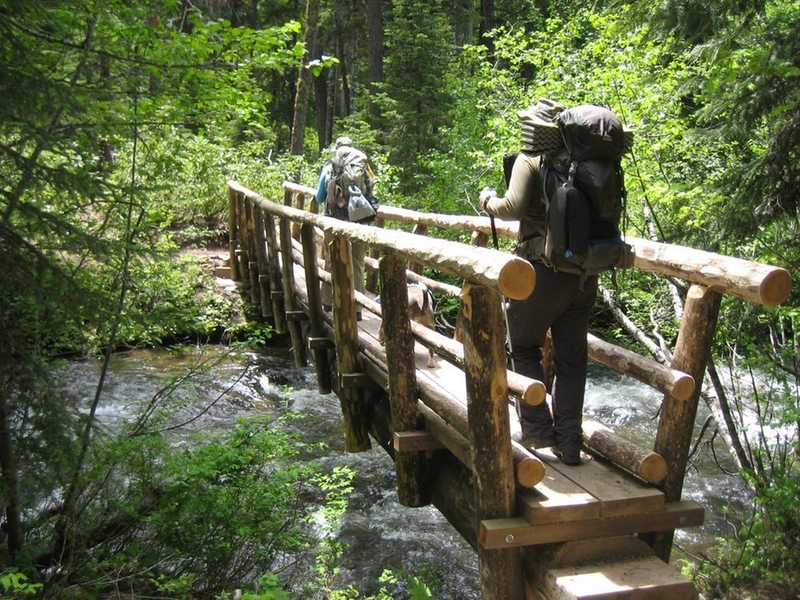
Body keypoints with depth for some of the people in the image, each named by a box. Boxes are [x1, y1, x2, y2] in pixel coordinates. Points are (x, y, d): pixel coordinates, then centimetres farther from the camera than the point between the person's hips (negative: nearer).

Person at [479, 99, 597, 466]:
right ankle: (569, 442, 16)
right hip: (584, 271, 5)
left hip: (545, 269, -5)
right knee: (571, 358, 11)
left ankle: (538, 428, 8)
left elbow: (513, 207, -17)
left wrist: (488, 200, 2)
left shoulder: (531, 160, -6)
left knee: (524, 345, 13)